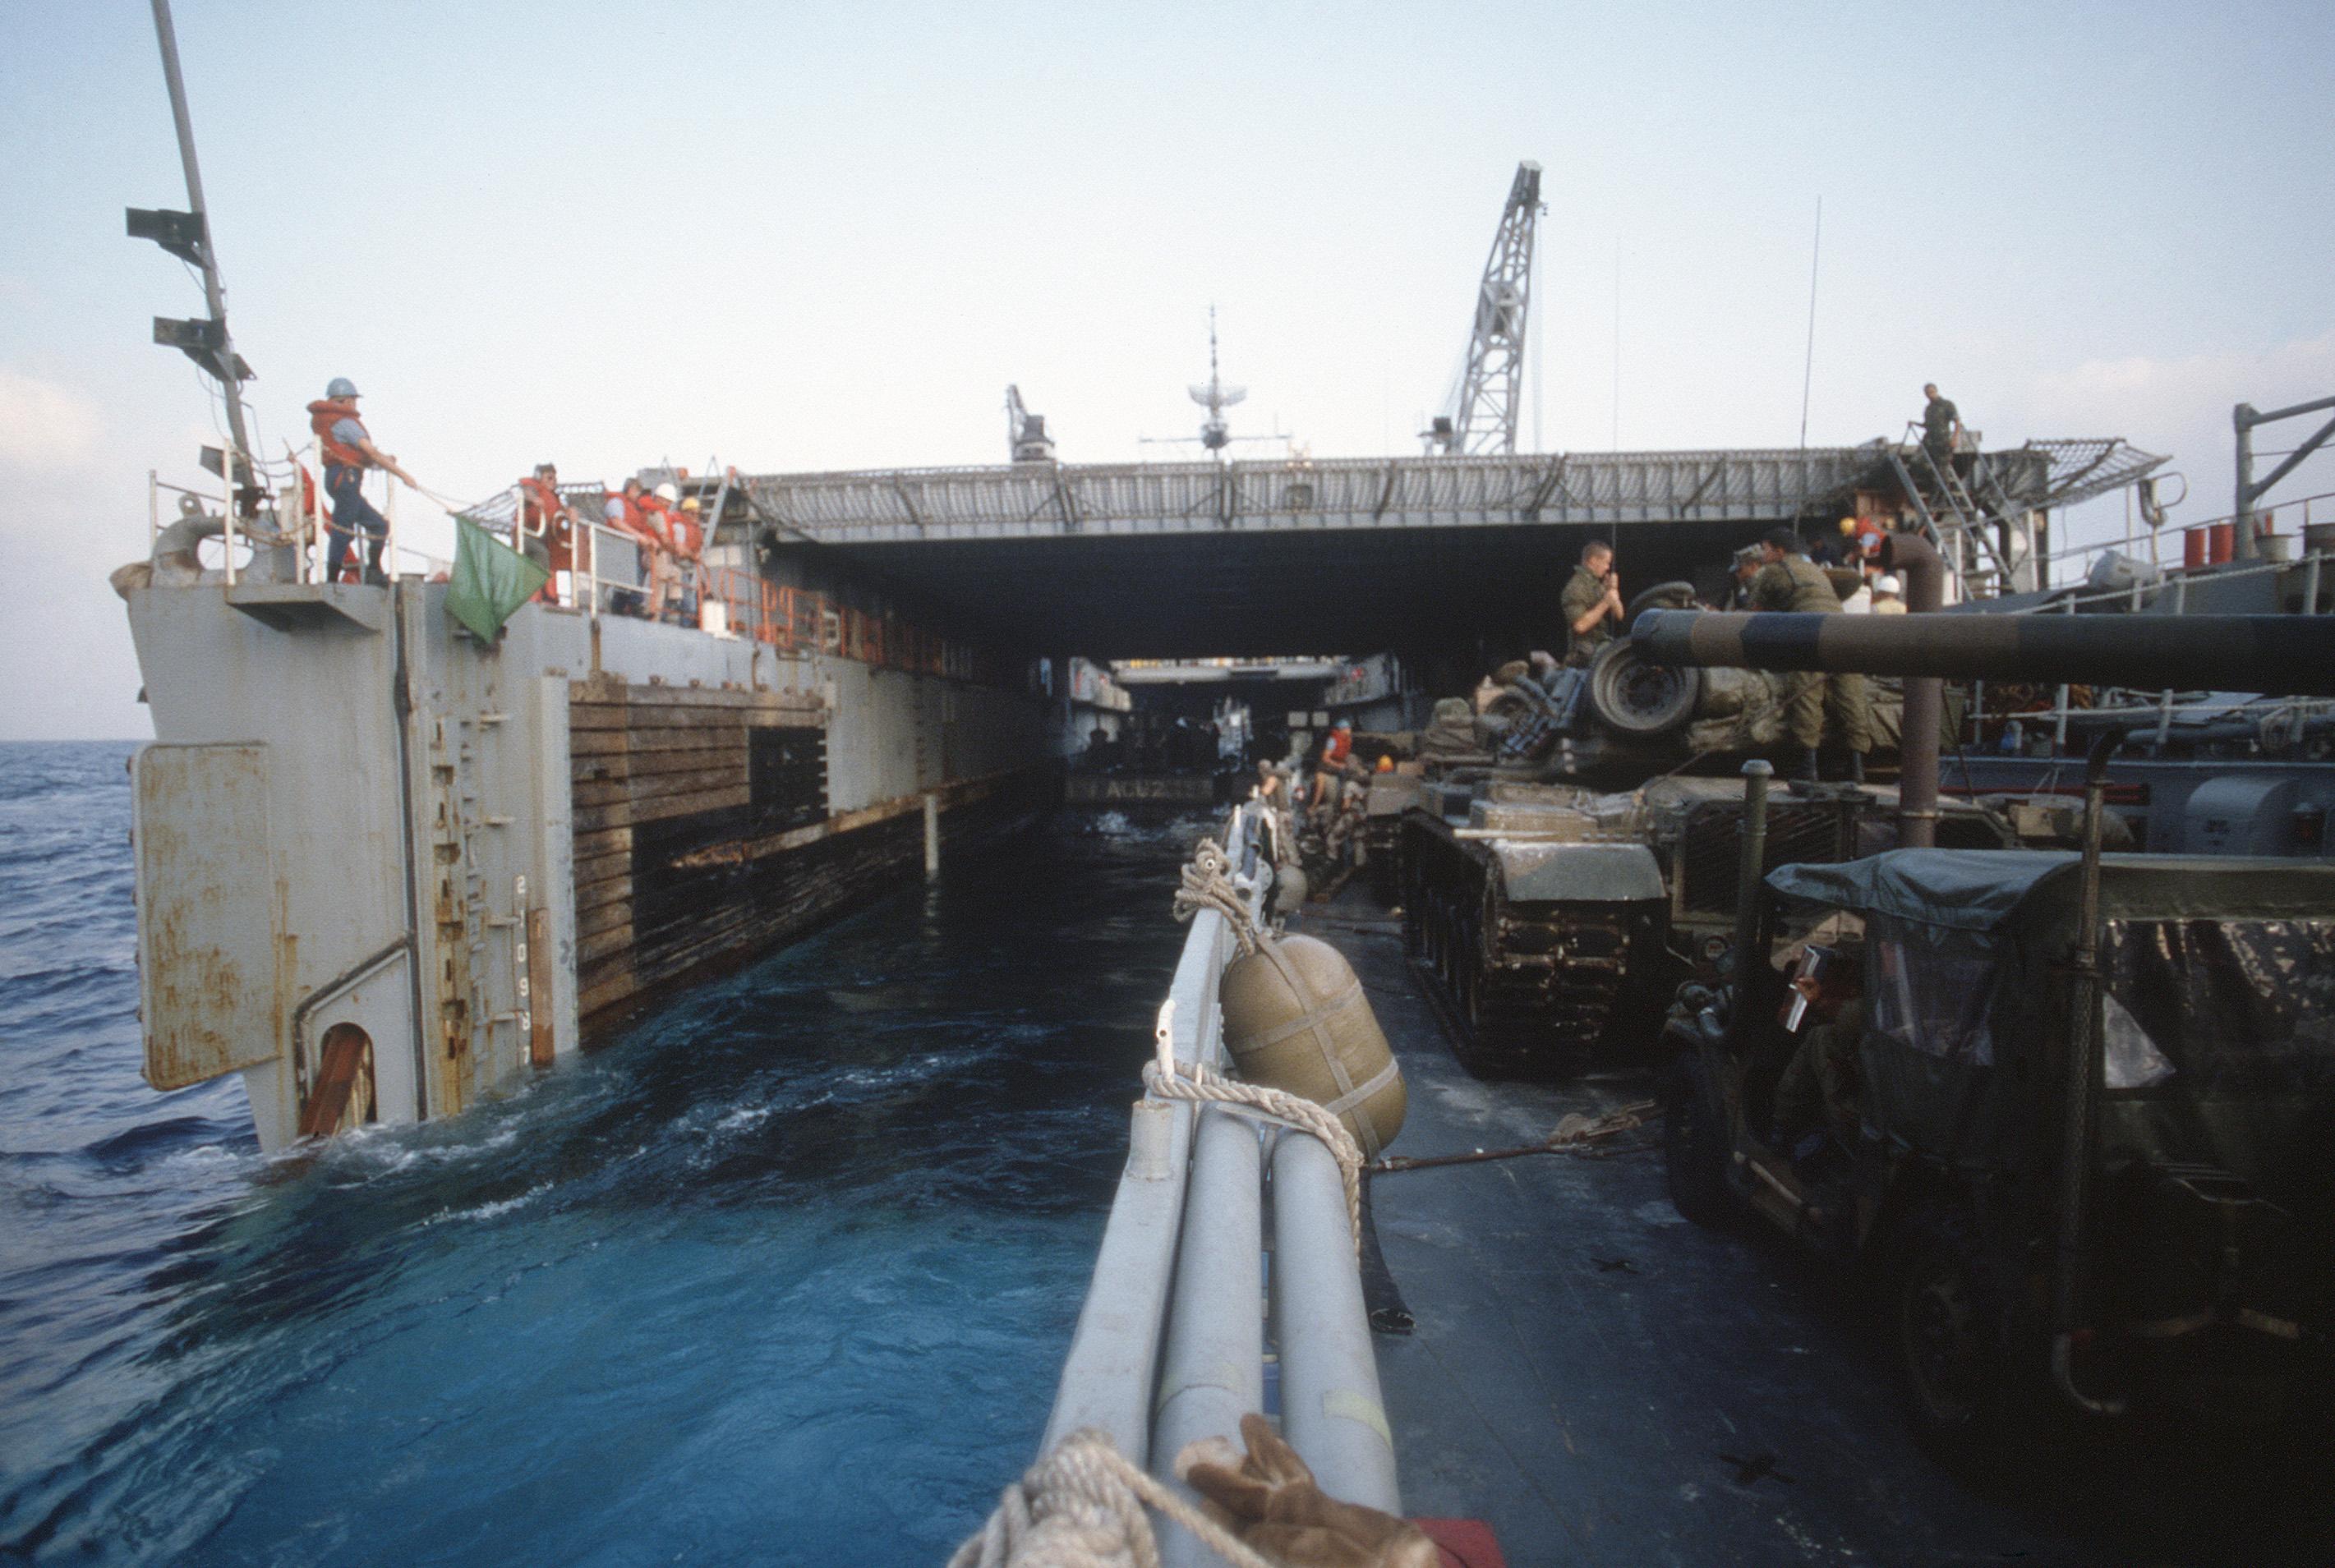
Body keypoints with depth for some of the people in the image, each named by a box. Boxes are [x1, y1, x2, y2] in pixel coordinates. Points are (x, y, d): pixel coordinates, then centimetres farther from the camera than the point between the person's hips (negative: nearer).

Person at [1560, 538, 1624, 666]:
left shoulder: (1599, 584, 13)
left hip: (1604, 648, 8)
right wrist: (1605, 603, -18)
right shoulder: (1575, 588, -11)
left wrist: (1614, 591, 0)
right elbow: (1580, 625, -22)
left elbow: (1618, 616, 14)